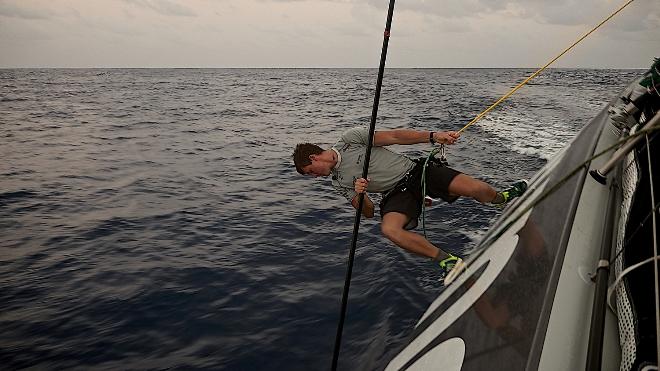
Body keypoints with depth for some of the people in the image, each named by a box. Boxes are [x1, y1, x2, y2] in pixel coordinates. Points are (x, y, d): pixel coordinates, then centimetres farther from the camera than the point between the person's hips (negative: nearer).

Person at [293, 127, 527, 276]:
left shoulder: (350, 138, 0)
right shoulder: (338, 183, 10)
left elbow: (395, 137, -5)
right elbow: (369, 213, 8)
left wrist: (433, 136, -14)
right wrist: (360, 195, -15)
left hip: (415, 171, -2)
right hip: (397, 194, 2)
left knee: (475, 188, -20)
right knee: (389, 229, -31)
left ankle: (501, 199, 16)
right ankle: (447, 260, -21)